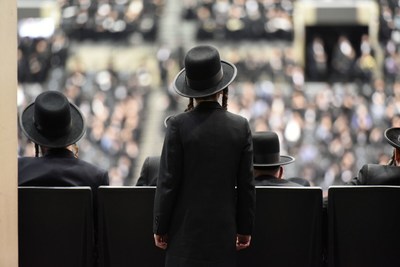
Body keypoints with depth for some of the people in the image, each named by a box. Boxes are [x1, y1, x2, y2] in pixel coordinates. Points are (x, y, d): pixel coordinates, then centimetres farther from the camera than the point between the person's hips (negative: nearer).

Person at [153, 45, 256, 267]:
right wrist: (245, 228, 12)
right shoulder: (240, 126, -1)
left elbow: (168, 182, -7)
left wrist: (160, 227, 3)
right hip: (224, 230, 3)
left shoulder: (179, 125, -9)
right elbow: (246, 184, 3)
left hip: (186, 230, -2)